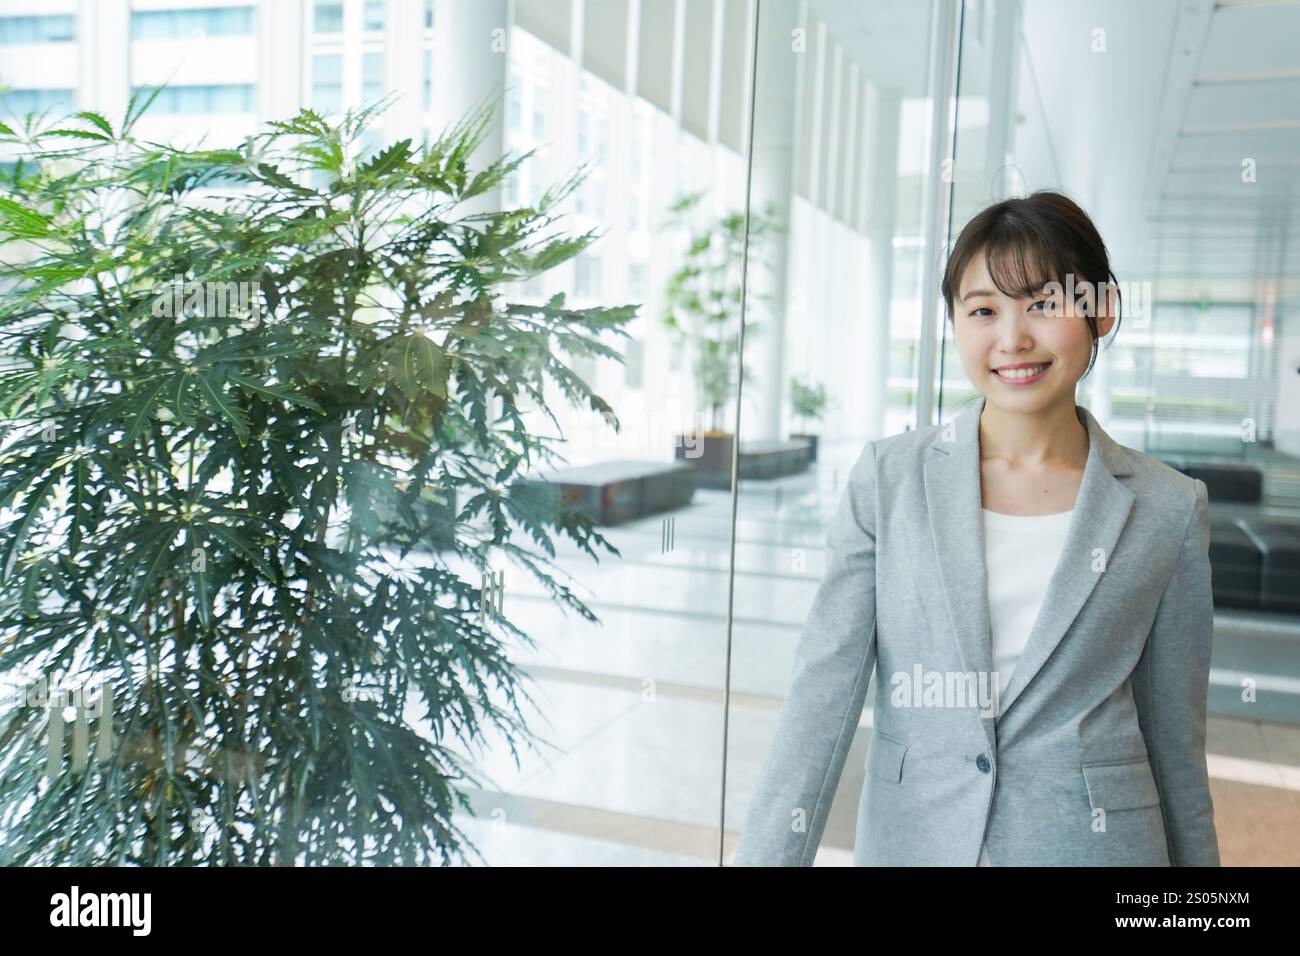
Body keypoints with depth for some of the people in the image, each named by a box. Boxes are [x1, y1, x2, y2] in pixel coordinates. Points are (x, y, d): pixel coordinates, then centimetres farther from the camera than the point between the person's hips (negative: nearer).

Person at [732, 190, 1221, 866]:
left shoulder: (1168, 509, -3)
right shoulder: (887, 480, -6)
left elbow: (1175, 734, 4)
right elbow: (823, 692, -10)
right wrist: (766, 855, -16)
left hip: (1091, 840, 0)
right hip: (910, 837, 0)